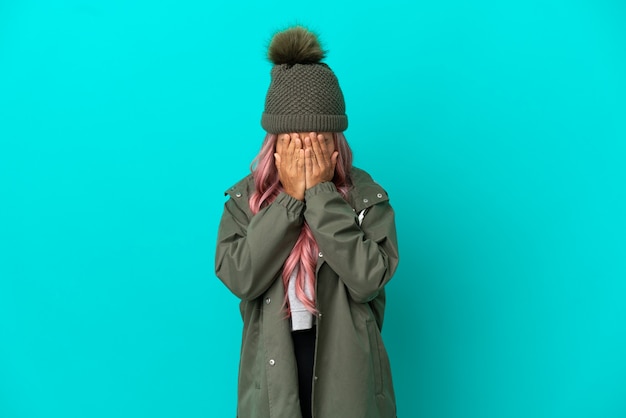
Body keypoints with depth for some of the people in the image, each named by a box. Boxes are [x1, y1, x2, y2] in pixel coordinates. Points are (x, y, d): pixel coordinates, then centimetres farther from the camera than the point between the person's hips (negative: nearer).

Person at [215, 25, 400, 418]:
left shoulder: (366, 194, -8)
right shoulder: (245, 197, -4)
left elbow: (368, 279, -20)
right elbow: (240, 277, -16)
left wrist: (321, 193, -21)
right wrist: (290, 198, -19)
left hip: (347, 373, 0)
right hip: (274, 372, 1)